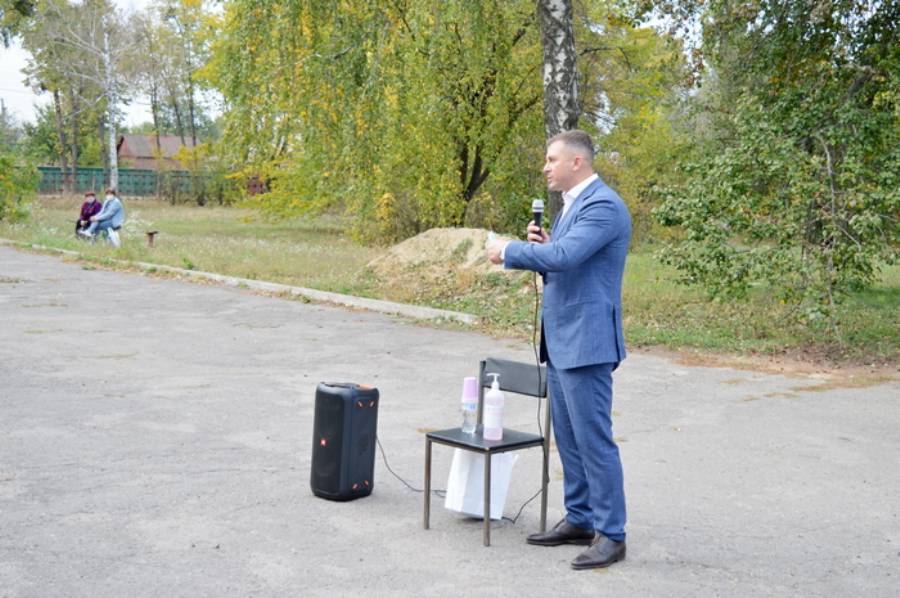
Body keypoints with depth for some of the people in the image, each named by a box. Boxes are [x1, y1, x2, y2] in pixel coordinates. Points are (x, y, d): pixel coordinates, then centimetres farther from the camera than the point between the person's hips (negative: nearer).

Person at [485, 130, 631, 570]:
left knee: (593, 438, -5)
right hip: (560, 340, 10)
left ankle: (610, 534, 4)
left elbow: (564, 255, -29)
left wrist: (508, 251, -15)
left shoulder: (603, 205, -15)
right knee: (568, 437, 15)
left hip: (586, 341, -10)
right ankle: (579, 520, 25)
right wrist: (539, 244, 1)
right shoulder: (572, 204, 16)